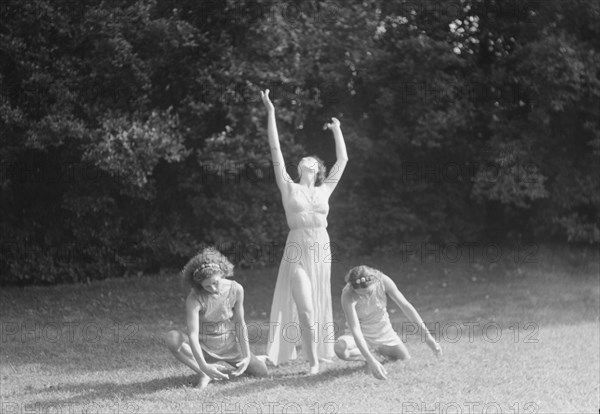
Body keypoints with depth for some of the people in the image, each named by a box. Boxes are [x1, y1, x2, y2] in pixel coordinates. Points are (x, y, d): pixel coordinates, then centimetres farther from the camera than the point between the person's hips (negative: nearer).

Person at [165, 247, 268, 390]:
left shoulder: (236, 290, -15)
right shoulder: (194, 299, -25)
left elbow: (240, 324, -6)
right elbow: (192, 335, -32)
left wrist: (247, 356, -12)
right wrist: (203, 366, -44)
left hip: (230, 345, 3)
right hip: (204, 347, -3)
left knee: (262, 372, -9)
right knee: (172, 338, -32)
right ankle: (204, 373, -21)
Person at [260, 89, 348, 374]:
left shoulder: (324, 190, 11)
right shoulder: (289, 188, 5)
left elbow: (342, 160, 16)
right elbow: (276, 152, 1)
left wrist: (337, 130, 20)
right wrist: (270, 113, -1)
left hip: (321, 251, 3)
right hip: (297, 251, -3)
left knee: (319, 307, 7)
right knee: (305, 309, -9)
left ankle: (318, 356, 16)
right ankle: (312, 361, -2)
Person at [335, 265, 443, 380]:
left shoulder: (383, 281, -27)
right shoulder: (347, 295, -35)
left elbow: (405, 306, -23)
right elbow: (355, 328, -40)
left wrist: (427, 335, -26)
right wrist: (371, 360, -51)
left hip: (382, 328, 3)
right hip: (361, 332, -3)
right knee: (340, 349, -34)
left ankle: (382, 350, 38)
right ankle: (368, 355, -3)